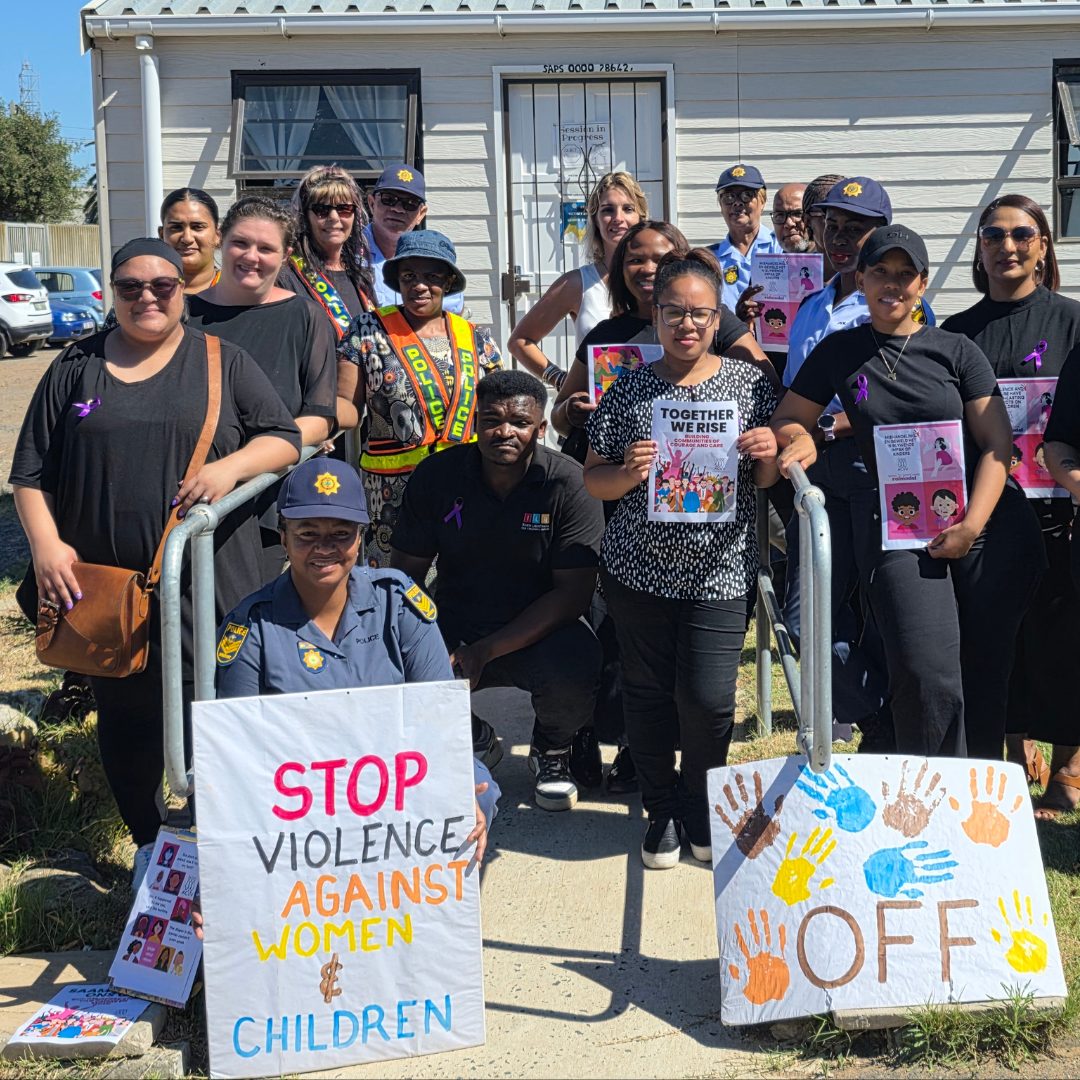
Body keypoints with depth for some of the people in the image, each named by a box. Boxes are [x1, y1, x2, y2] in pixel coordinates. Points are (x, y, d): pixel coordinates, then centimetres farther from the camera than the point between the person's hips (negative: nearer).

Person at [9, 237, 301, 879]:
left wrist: (232, 466, -14)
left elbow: (285, 439, 5)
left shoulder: (223, 362, 7)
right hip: (104, 584, 2)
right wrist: (46, 544, -4)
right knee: (125, 713, 10)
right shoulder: (77, 368, 10)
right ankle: (148, 844, 28)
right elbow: (31, 471, 10)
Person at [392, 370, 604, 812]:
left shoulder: (569, 483, -13)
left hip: (541, 631, -2)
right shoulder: (437, 476, -4)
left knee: (574, 674, -34)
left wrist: (487, 651, -24)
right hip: (454, 628, 2)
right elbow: (408, 572, 1)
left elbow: (574, 594, -16)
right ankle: (470, 736, 13)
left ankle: (551, 748, 6)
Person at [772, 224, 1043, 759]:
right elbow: (786, 420, 15)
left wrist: (972, 524, -10)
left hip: (987, 521, 1)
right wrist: (800, 440, -9)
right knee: (926, 674, -17)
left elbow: (998, 444, 3)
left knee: (986, 673, 3)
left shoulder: (956, 350, 7)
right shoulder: (839, 352, 10)